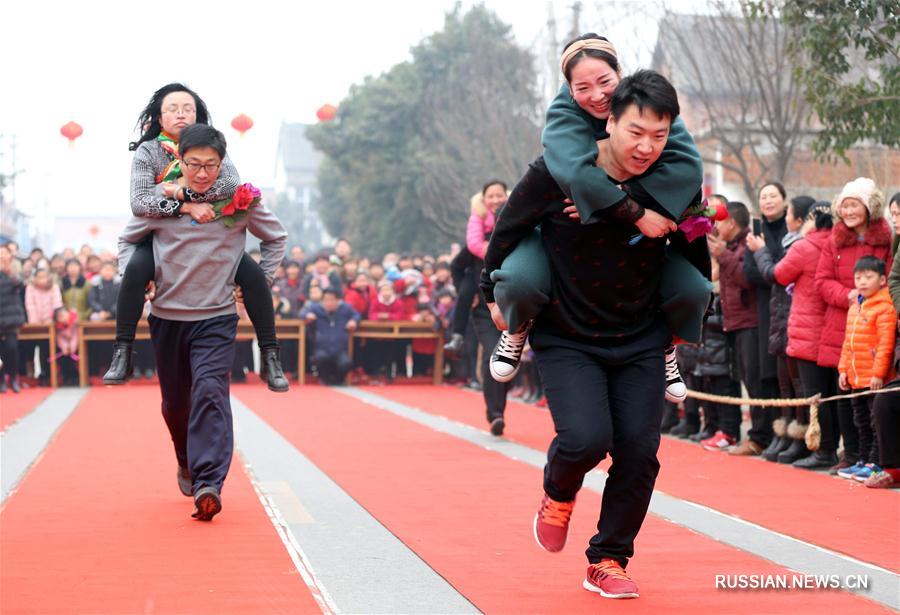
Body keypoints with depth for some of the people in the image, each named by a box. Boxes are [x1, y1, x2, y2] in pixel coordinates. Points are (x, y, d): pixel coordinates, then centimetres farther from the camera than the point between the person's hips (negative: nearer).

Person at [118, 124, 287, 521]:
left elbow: (276, 238, 13)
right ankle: (188, 462, 43)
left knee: (210, 392, -22)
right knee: (175, 403, 14)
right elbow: (128, 239, 13)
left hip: (217, 318, -2)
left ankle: (208, 485, -28)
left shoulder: (240, 201, -5)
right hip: (167, 317, 2)